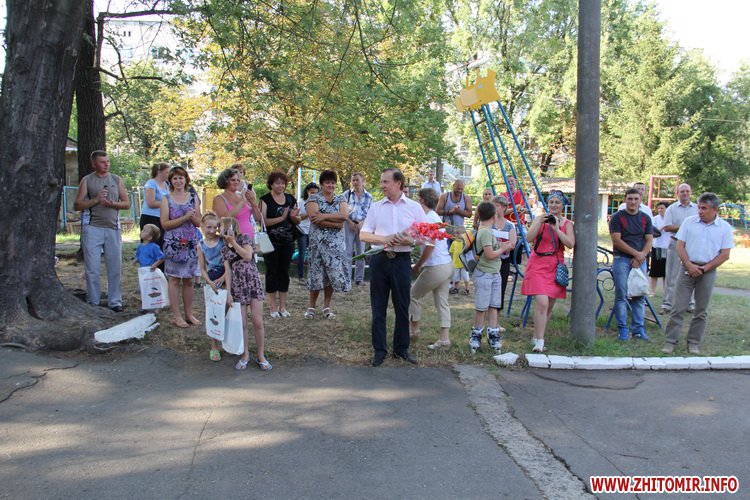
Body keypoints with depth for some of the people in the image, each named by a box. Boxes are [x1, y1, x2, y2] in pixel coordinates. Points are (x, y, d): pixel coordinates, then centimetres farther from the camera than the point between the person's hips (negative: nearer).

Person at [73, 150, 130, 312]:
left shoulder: (117, 180, 14)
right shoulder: (87, 181, 8)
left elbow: (127, 203, 12)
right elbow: (77, 205, 3)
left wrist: (112, 204, -7)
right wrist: (96, 199, -10)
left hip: (113, 228, 2)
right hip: (92, 228, -2)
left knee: (115, 267, 3)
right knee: (93, 268, -1)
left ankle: (115, 302, 12)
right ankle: (93, 303, 9)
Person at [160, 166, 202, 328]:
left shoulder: (193, 198, 9)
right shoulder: (166, 199, 1)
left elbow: (199, 223, 9)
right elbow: (165, 224, -7)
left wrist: (193, 216, -12)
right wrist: (184, 218, -16)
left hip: (191, 244, 3)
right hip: (173, 244, -3)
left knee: (189, 280, 7)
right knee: (174, 279, 1)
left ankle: (189, 314, 17)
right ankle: (176, 316, 9)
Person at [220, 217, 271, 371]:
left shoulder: (244, 238, 3)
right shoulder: (224, 249, 11)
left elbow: (248, 256, -14)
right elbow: (228, 270, 4)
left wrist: (233, 242, -12)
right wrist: (228, 292, -4)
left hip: (253, 284, -3)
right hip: (237, 287, 3)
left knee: (258, 322, -4)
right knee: (242, 323, 1)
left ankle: (260, 355, 8)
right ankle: (245, 355, 17)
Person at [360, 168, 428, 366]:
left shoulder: (414, 207, 3)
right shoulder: (376, 207, 8)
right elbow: (363, 235, 5)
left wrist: (411, 241, -17)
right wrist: (383, 239, -13)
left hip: (402, 260, -1)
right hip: (379, 259, 1)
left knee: (402, 307, 6)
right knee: (378, 308, 5)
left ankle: (401, 348, 20)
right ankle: (380, 350, 15)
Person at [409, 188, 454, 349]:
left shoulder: (429, 218, -15)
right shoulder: (435, 216, 16)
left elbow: (430, 246, -19)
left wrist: (417, 265, -10)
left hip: (436, 267, -9)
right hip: (447, 264, 9)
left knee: (413, 295, 7)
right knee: (442, 301, 10)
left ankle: (414, 330, 19)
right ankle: (444, 338, 11)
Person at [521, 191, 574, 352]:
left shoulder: (567, 224, 7)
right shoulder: (540, 219, 5)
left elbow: (571, 244, -8)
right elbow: (529, 238, -7)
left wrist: (556, 228, -15)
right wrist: (541, 221, -16)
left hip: (556, 266, 3)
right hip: (538, 265, -3)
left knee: (550, 306, 9)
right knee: (542, 303, -17)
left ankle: (537, 337, 24)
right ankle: (539, 342, -13)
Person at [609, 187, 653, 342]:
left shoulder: (645, 218, 12)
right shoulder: (617, 217, -1)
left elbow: (649, 240, 6)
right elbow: (617, 240, -9)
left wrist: (641, 256, -10)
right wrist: (636, 253, -12)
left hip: (640, 261, 4)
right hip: (622, 259, -3)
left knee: (639, 296, 4)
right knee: (621, 295, -4)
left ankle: (638, 329, 10)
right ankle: (622, 329, 2)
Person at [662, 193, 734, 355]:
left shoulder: (724, 227, 2)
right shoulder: (689, 222, 3)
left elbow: (725, 255, 0)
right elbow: (680, 246, 2)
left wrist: (704, 268, -9)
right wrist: (690, 265, -10)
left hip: (708, 271, 1)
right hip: (687, 268, 0)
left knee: (701, 310, 7)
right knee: (679, 307, -3)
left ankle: (694, 342, 17)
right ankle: (671, 341, 1)